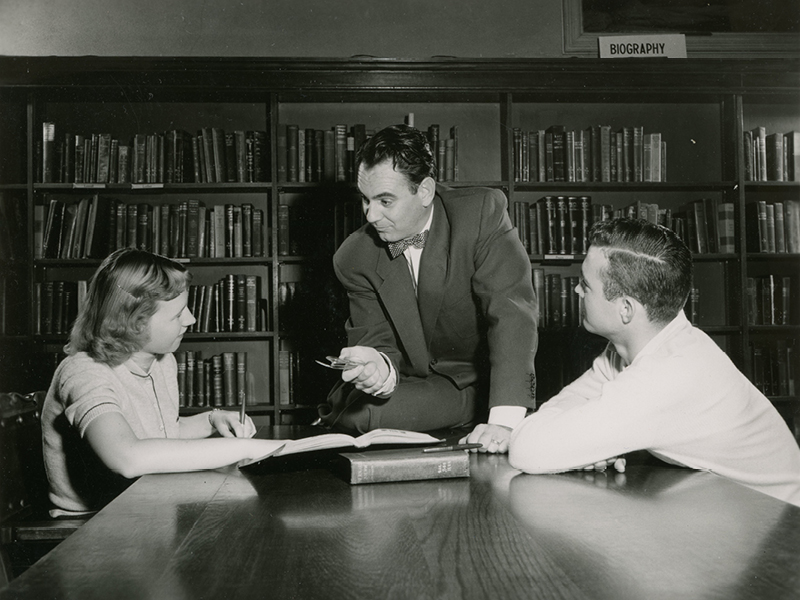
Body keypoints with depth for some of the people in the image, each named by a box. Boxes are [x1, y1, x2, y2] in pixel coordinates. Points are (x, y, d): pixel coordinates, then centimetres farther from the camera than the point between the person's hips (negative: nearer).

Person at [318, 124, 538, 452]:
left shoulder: (483, 213, -18)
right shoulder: (353, 259, -7)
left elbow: (512, 313, -26)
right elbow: (379, 341, -7)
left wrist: (504, 421, -38)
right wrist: (379, 366, -35)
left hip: (484, 382, -3)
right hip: (415, 385, 3)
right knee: (356, 407, -24)